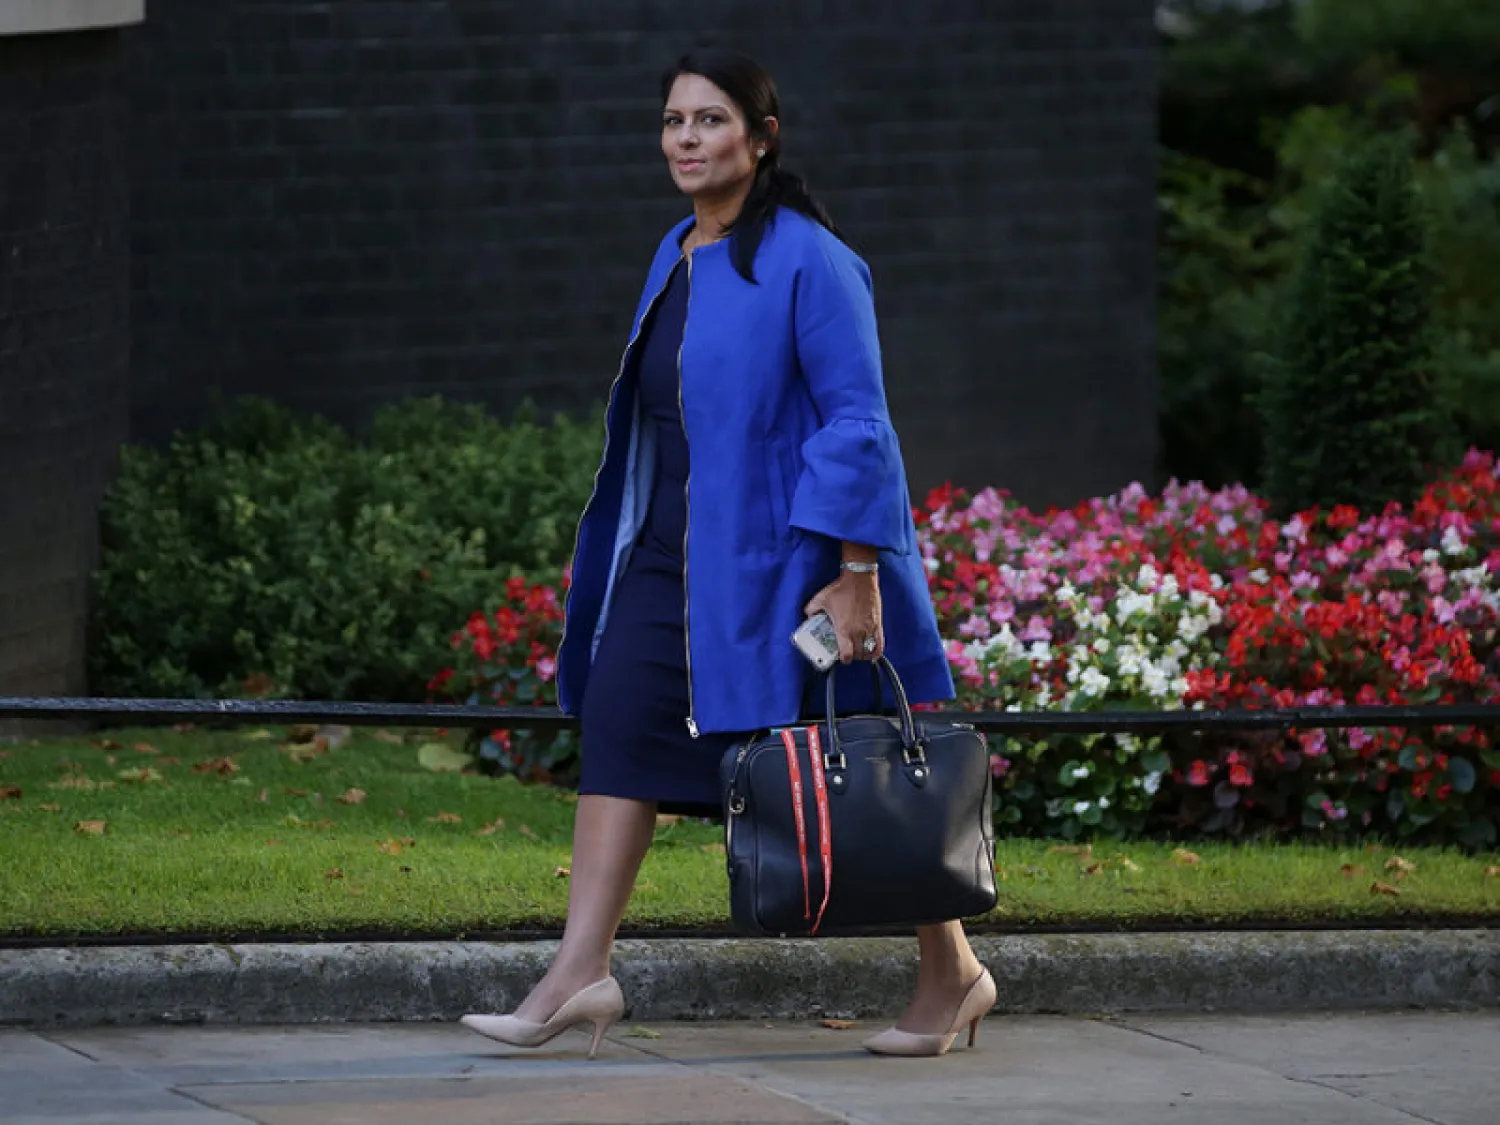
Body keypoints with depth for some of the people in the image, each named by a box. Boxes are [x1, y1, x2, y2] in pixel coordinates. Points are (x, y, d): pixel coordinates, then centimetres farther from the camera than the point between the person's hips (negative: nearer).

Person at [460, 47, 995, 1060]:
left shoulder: (808, 263, -13)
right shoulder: (677, 259, 11)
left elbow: (857, 425, -17)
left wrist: (859, 576, -21)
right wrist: (649, 547, 21)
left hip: (782, 557, -7)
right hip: (672, 557, 7)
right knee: (619, 726, -6)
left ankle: (952, 972, 16)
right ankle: (581, 974, -9)